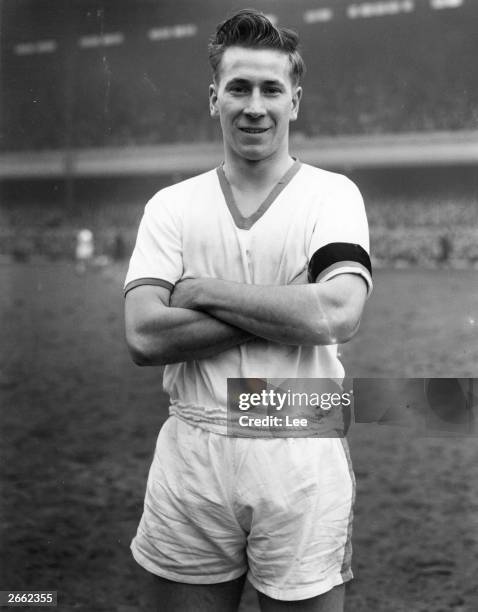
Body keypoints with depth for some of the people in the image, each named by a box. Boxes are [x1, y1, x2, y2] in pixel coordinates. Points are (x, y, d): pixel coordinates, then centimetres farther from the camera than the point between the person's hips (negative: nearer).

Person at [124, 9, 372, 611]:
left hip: (301, 458, -2)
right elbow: (144, 336, -9)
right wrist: (289, 312, -13)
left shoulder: (331, 194, 1)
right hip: (191, 455, 2)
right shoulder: (171, 205, 5)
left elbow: (338, 314, -17)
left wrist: (205, 291, -11)